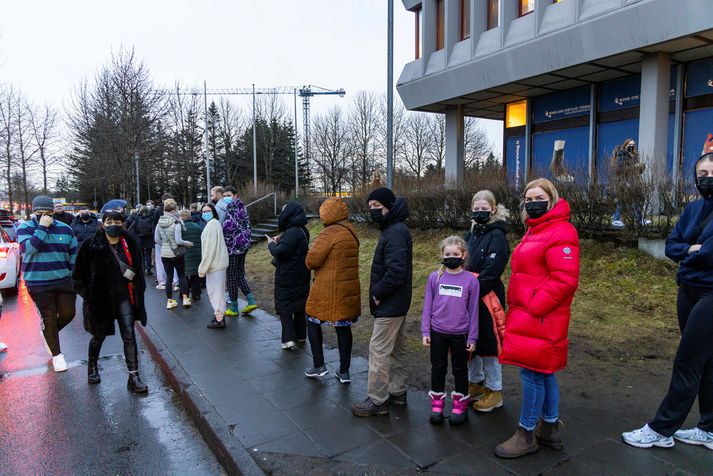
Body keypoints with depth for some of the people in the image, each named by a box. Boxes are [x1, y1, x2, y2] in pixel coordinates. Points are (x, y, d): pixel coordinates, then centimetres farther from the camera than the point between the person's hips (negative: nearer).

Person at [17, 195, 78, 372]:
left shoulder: (65, 229, 4)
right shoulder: (25, 228, -3)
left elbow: (74, 255, 10)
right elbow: (29, 247, -21)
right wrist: (42, 227, -22)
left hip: (64, 281, 3)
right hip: (39, 284, -3)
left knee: (68, 313, 6)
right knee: (49, 318, 4)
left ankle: (48, 334, 38)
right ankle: (56, 354, 19)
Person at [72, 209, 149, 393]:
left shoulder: (130, 243, -1)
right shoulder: (92, 245, -10)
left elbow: (137, 269, 9)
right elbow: (80, 272, -3)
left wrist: (139, 291, 6)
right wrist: (86, 293, -7)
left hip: (124, 296, 2)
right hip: (100, 297, -2)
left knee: (129, 335, -4)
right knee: (99, 335, 15)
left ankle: (133, 376, 2)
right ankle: (92, 366, 44)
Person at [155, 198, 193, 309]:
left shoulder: (160, 222, 1)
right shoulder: (176, 223, -16)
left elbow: (157, 239, 6)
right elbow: (178, 240, -18)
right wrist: (188, 243, -1)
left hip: (164, 254, 4)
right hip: (176, 254, -4)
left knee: (169, 277, 11)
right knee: (182, 275, 10)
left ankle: (170, 301, 15)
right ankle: (185, 299, 6)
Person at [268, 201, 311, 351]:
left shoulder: (291, 233, -24)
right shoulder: (303, 230, 6)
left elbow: (280, 252, -26)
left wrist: (272, 244, -7)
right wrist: (279, 241, 9)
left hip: (287, 276, -9)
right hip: (301, 276, 9)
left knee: (284, 305, 1)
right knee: (299, 304, 17)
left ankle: (288, 338, -5)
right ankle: (300, 335, 27)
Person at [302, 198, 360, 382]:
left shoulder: (329, 233, -17)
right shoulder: (351, 232, 9)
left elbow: (312, 260, -19)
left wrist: (311, 264, 1)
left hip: (327, 290, -7)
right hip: (349, 289, 7)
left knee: (313, 322, 13)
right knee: (343, 327, 13)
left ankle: (319, 365, 16)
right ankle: (344, 372, 19)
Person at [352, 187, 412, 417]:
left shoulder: (395, 232, -20)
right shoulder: (395, 229, 12)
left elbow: (396, 271, -29)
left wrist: (378, 293, -17)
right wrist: (379, 292, 9)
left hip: (389, 306, -10)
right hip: (397, 303, 10)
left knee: (379, 350, -2)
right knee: (396, 349, 18)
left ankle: (377, 401, 8)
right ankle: (397, 392, 31)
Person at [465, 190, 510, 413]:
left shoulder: (497, 236, -13)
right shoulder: (471, 235, 11)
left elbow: (490, 273, -20)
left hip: (487, 300, -7)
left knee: (488, 344, 4)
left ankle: (495, 390, 21)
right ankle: (476, 383, 34)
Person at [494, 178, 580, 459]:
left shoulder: (560, 233, -15)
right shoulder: (535, 231, 18)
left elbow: (565, 279, -23)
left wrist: (532, 306, -21)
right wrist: (517, 304, 15)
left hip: (539, 319, -10)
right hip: (527, 315, 10)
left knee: (532, 372, -2)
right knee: (543, 372, 16)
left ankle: (526, 436, 10)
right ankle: (550, 430, 28)